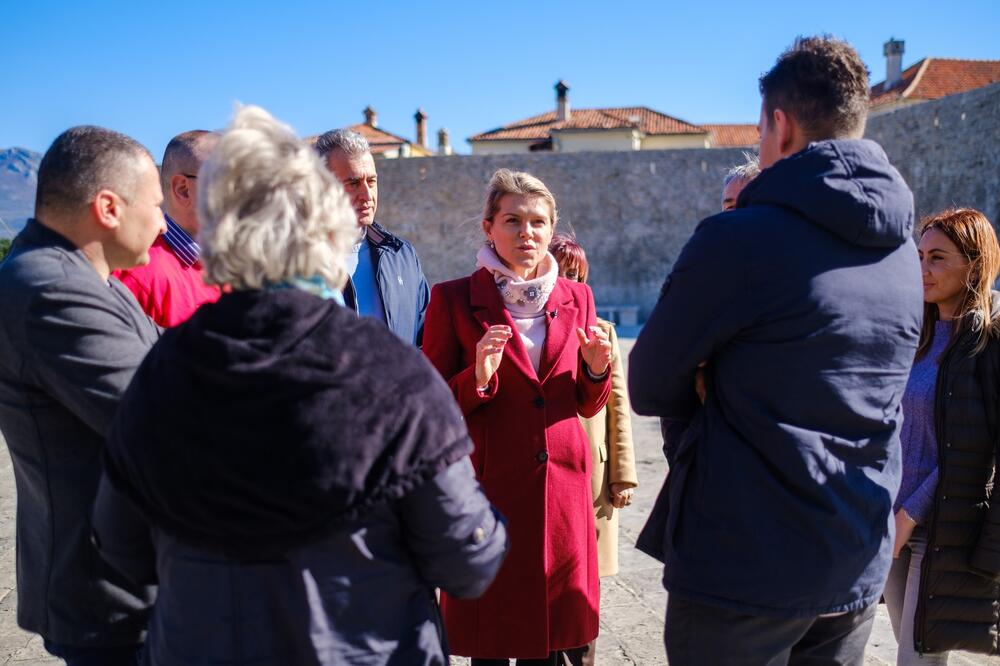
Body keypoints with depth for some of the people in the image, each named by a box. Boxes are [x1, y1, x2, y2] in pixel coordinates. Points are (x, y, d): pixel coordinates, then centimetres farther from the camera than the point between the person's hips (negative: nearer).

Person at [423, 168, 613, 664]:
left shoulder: (576, 298, 8)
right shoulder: (454, 299, -4)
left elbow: (588, 406, 12)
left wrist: (596, 369, -8)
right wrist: (478, 377, -20)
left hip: (562, 487, 3)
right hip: (488, 487, -3)